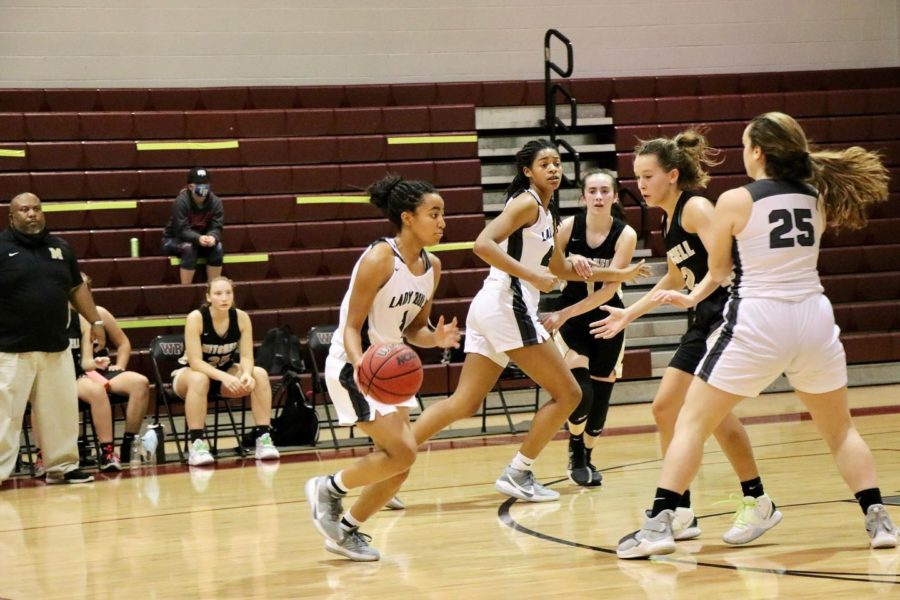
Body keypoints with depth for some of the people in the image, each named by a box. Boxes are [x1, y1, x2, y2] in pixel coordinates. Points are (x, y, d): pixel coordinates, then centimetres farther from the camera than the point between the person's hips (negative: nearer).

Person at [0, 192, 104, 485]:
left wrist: (95, 321, 14)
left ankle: (62, 466, 21)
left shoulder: (60, 247, 13)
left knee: (62, 411, 9)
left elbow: (77, 288, 20)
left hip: (56, 348, 5)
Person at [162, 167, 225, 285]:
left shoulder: (215, 201, -13)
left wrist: (212, 237, -40)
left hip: (202, 239, 4)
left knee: (217, 247, -26)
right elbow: (181, 230, -28)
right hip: (175, 240, -4)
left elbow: (216, 227, -16)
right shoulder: (181, 202, -25)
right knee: (189, 248, -36)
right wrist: (198, 238, -47)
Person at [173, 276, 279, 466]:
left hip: (225, 373, 4)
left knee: (259, 374, -23)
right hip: (189, 374, -4)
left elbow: (246, 356, -13)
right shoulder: (196, 318, -24)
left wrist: (246, 374, -37)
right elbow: (195, 361, -28)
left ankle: (263, 436, -21)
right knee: (199, 379, -39)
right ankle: (197, 443, -37)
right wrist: (224, 377, -42)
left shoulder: (241, 318, -13)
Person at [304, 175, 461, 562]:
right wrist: (359, 363, -39)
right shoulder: (379, 260, -21)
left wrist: (436, 338, -12)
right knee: (403, 452, -16)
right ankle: (329, 489, 5)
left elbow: (413, 329, 10)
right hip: (354, 367, -8)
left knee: (397, 464, 6)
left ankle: (346, 530, 23)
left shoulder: (431, 267, 2)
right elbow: (352, 327, -20)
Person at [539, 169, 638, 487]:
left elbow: (609, 289, -20)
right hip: (571, 320, -1)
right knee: (581, 392, -16)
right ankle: (575, 454, 10)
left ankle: (587, 457, 29)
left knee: (600, 396, 6)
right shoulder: (569, 227, -11)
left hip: (607, 320, 1)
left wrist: (565, 313, -25)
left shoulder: (625, 235, -15)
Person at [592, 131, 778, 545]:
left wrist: (693, 297, -41)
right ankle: (681, 513, 13)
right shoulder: (667, 219, 14)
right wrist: (628, 315, 30)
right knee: (665, 408, 7)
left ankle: (758, 503, -8)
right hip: (706, 321, 10)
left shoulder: (695, 207, -13)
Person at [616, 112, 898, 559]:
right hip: (813, 317, 4)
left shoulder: (735, 201, -6)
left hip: (757, 323, -4)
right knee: (840, 430, 20)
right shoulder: (817, 196, 7)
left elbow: (717, 271, 5)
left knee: (692, 422, 4)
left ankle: (659, 524, -5)